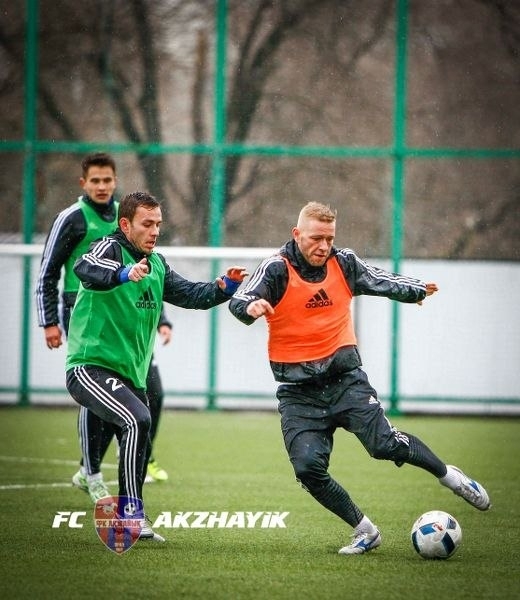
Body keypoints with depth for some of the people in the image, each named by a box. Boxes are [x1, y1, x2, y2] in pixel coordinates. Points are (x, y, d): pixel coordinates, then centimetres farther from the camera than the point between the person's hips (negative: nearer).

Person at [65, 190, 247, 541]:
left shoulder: (156, 264, 15)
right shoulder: (110, 249, -11)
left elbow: (190, 294, 16)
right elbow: (84, 268, -32)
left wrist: (224, 287, -4)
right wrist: (124, 273, -53)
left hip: (131, 376, 9)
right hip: (91, 368, -9)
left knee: (140, 450, 14)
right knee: (138, 420, -29)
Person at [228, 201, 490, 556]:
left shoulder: (344, 263, 2)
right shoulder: (278, 269, -10)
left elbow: (379, 280, 23)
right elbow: (240, 302, -25)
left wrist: (415, 290, 27)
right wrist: (251, 306, -47)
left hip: (345, 378, 1)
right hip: (298, 391, -1)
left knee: (384, 444, -17)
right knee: (308, 467, -15)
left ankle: (449, 476, 10)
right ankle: (365, 531, 3)